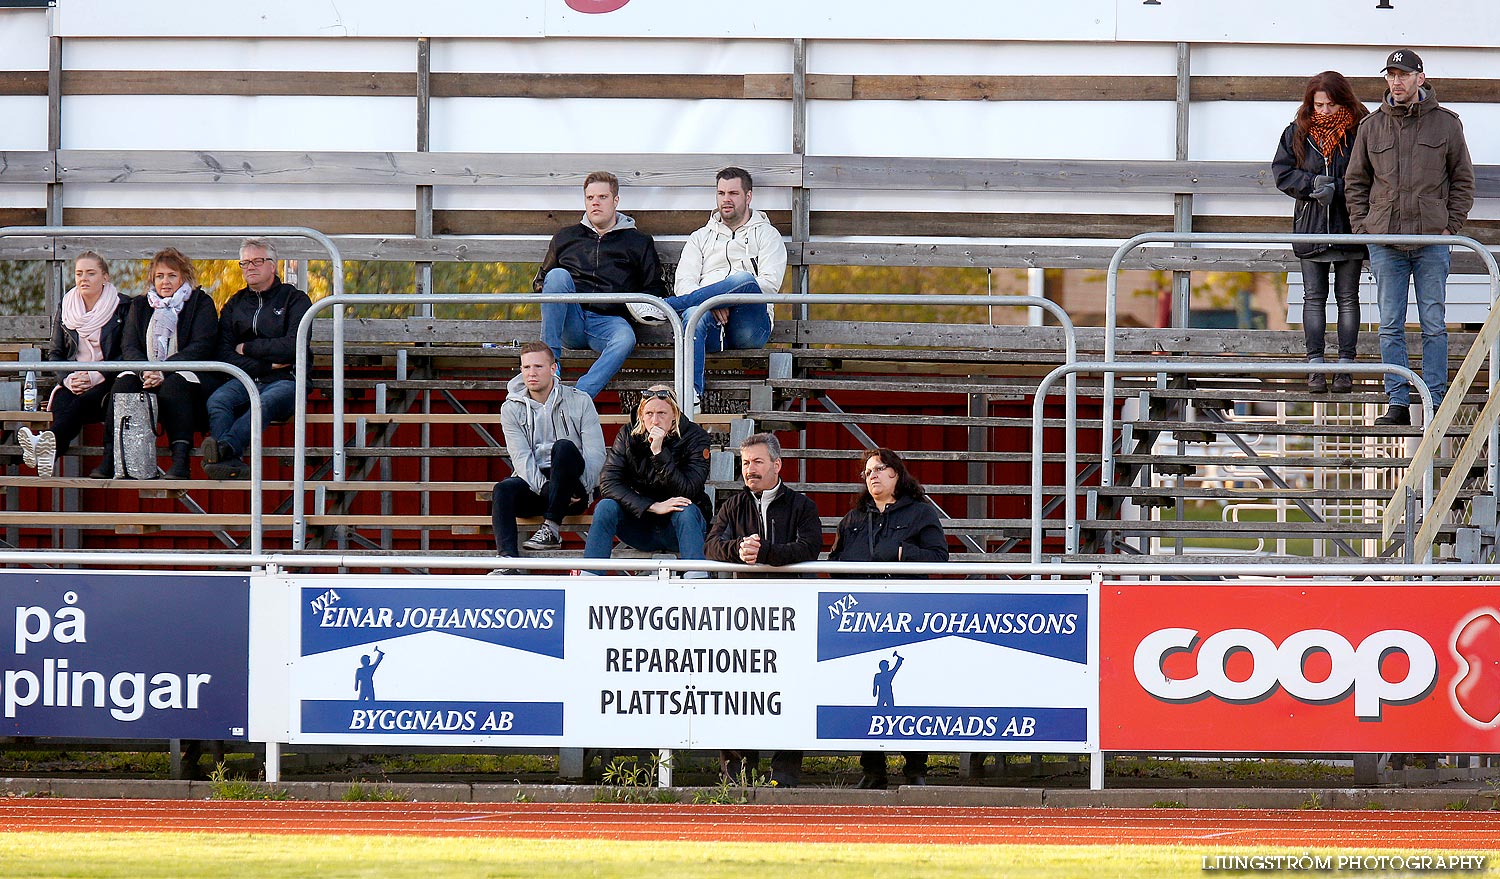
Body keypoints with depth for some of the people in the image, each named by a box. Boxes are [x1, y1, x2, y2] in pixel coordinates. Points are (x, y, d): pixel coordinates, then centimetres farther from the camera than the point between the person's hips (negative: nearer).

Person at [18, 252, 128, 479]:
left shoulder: (122, 308, 3)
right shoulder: (66, 309, 15)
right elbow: (55, 353, 16)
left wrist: (95, 377, -15)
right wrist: (68, 379, -7)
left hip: (107, 383, -3)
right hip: (72, 382, 3)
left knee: (81, 402, -36)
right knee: (61, 400, -33)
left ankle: (46, 443, -63)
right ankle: (47, 450, -61)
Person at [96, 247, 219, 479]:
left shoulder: (201, 303, 8)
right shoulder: (139, 306, 20)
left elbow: (200, 347, -7)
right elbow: (129, 347, 7)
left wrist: (163, 372, -20)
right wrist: (145, 370, -17)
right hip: (147, 378, 3)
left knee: (173, 384, -36)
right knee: (125, 381, -28)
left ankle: (180, 460, -48)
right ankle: (109, 459, -36)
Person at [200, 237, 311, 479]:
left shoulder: (295, 300, 11)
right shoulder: (235, 304, 21)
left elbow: (293, 346, -4)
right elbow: (224, 354, 10)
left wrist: (247, 349, 1)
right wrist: (266, 366, -3)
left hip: (284, 380, -3)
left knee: (265, 403, -39)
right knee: (217, 401, -32)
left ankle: (224, 448, -64)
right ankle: (231, 464, -55)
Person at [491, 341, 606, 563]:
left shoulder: (580, 401, 4)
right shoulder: (512, 409, 7)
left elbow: (596, 453, -3)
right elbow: (521, 457, -5)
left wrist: (582, 491, -18)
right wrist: (545, 488, -23)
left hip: (574, 489, -1)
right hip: (534, 484, 1)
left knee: (564, 446, -31)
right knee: (503, 490, -30)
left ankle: (552, 528, -32)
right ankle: (508, 558, -46)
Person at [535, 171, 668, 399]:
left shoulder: (638, 242, 21)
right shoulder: (566, 236, 26)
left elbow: (655, 288, 20)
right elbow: (540, 280, 30)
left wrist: (643, 305, -3)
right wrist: (547, 290, 5)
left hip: (609, 319, -2)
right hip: (571, 322, 2)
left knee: (625, 339, -38)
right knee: (558, 275, -28)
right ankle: (550, 360, -34)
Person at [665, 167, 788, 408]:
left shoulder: (766, 235, 20)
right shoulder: (700, 237, 27)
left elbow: (770, 283, 1)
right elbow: (684, 283, 11)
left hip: (748, 325, -1)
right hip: (713, 326, 1)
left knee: (744, 280, -35)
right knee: (694, 314, -38)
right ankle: (690, 394, -56)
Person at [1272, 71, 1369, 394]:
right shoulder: (1297, 134, 4)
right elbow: (1282, 173, 2)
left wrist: (1336, 189, -19)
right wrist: (1313, 184, -13)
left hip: (1349, 225, -2)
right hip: (1310, 226, 2)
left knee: (1348, 297, 3)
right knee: (1314, 297, 2)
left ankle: (1345, 366, 6)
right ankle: (1315, 365, 3)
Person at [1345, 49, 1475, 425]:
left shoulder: (1446, 123, 4)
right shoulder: (1371, 126, 8)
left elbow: (1463, 179, 9)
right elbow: (1355, 182, 14)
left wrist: (1451, 225, -1)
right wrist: (1363, 226, 3)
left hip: (1432, 240, -2)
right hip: (1384, 242, 2)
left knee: (1434, 326, 0)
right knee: (1391, 327, 2)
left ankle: (1435, 402, 4)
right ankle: (1398, 403, 6)